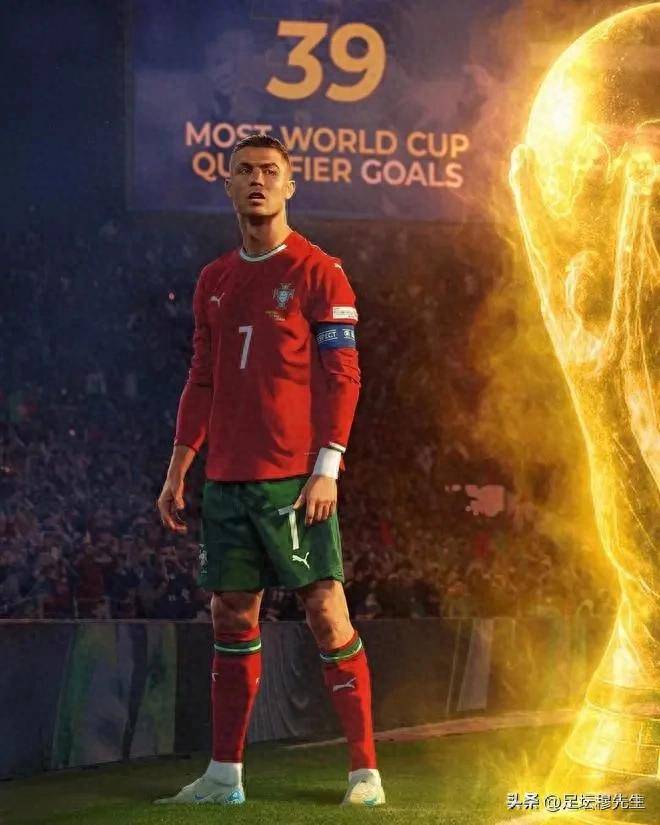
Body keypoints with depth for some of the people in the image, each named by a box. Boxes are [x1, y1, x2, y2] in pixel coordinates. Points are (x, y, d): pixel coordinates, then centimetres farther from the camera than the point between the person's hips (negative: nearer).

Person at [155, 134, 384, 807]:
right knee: (232, 619, 8)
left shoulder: (318, 273, -2)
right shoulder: (214, 282, 15)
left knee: (326, 613, -6)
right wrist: (177, 471, 15)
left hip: (296, 479, -6)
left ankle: (365, 771, 0)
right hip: (227, 476, 6)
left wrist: (326, 469, -14)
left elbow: (343, 377, -6)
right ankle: (224, 776, 13)